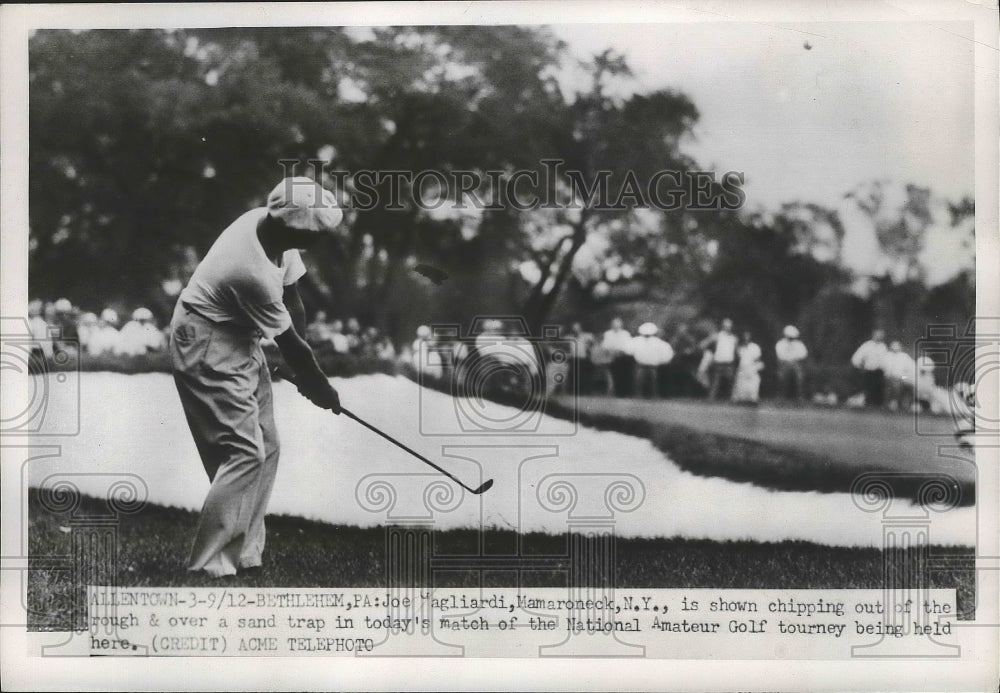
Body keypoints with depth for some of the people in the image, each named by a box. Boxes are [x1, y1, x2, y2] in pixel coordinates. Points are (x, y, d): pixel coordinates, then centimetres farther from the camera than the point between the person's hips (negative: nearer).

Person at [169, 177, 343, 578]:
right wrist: (318, 386, -4)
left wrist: (305, 370, -1)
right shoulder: (254, 272, -32)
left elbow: (291, 299, 1)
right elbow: (288, 339, -18)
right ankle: (208, 566, -8)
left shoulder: (271, 225, -8)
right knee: (245, 452, -14)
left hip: (239, 338, 10)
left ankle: (242, 556, 16)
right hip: (207, 348, -10)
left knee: (266, 447, 9)